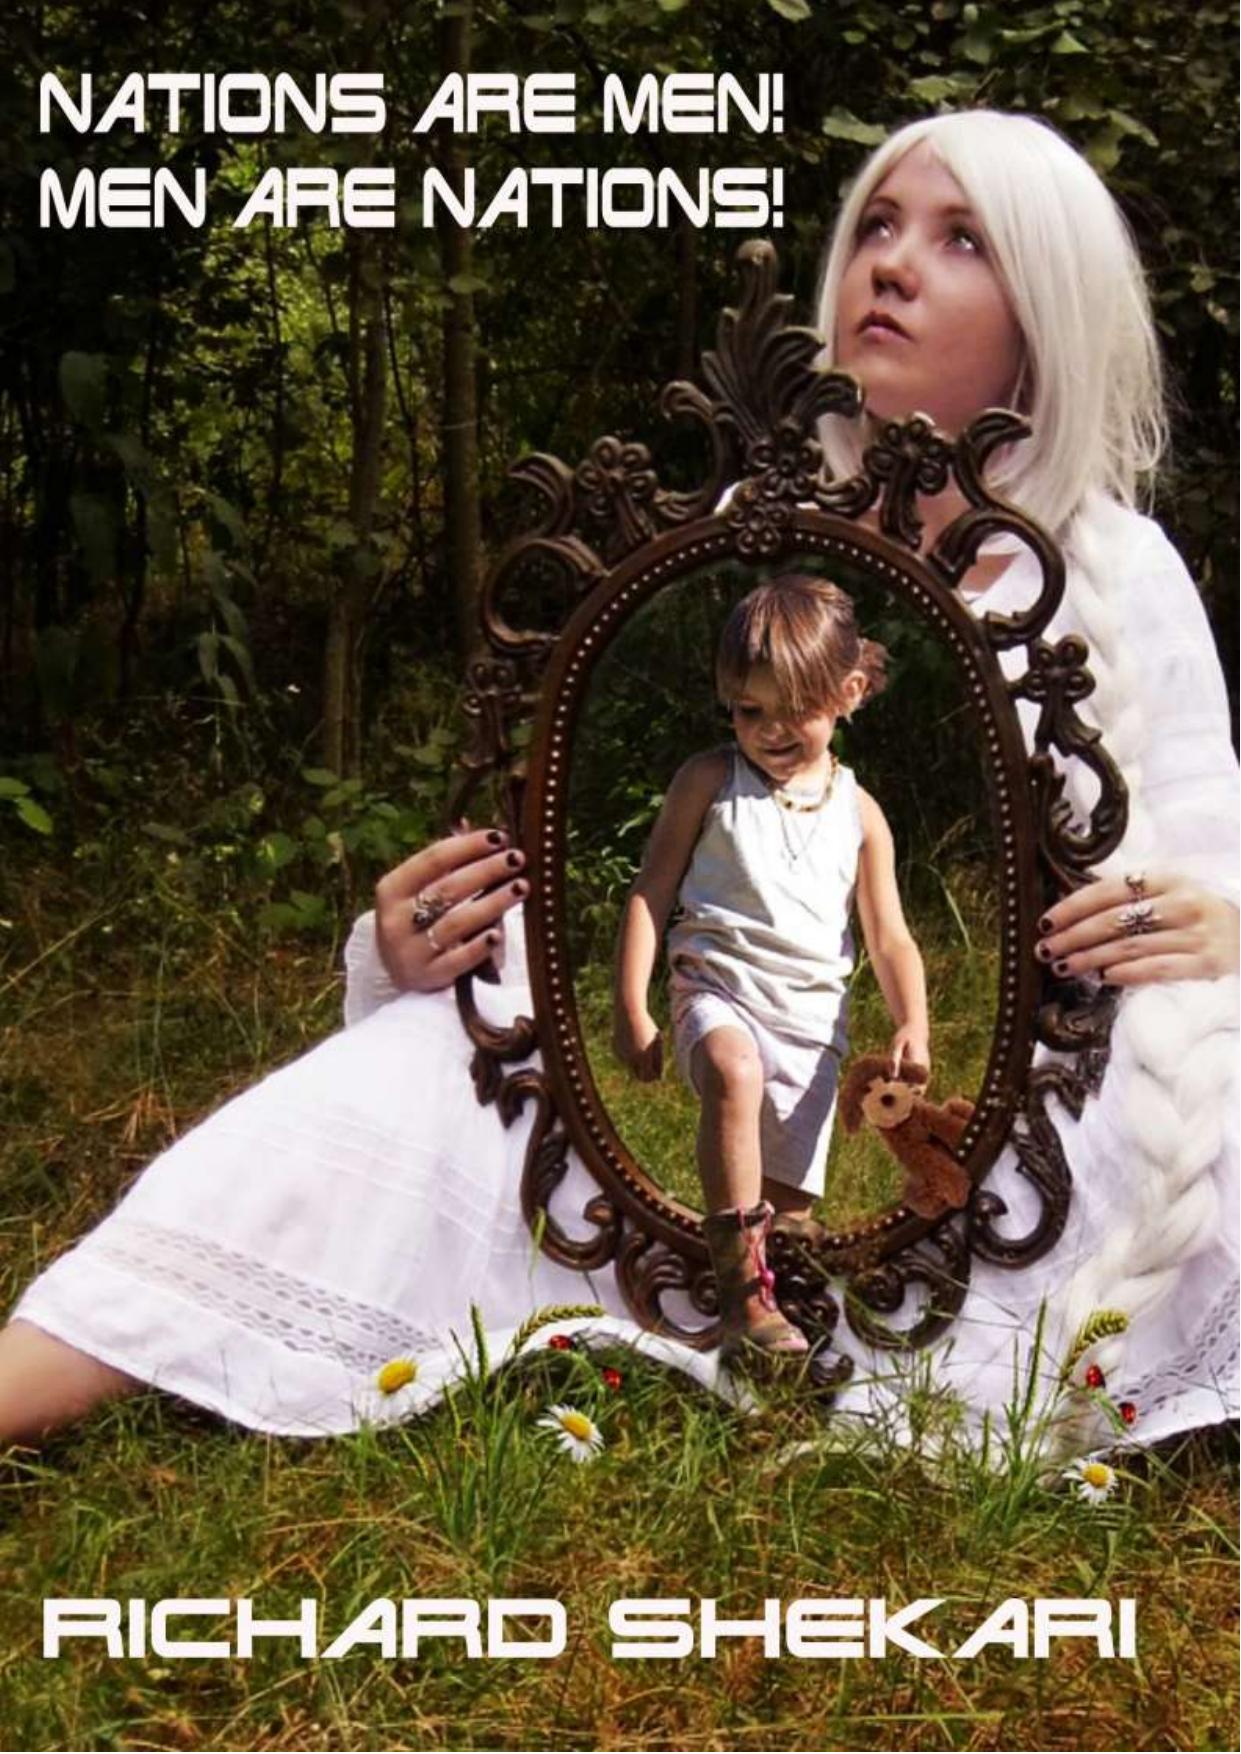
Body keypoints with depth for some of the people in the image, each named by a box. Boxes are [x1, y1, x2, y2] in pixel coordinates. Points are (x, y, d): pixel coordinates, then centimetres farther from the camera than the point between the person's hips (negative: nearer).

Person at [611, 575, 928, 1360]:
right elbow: (651, 893, 3)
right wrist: (632, 1009, -5)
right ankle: (742, 1282, -31)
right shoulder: (710, 781, 3)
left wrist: (913, 1025, -9)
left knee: (788, 1202, 2)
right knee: (736, 1073, -37)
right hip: (719, 987, -3)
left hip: (812, 1010, 4)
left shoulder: (859, 813, 10)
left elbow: (890, 938, 10)